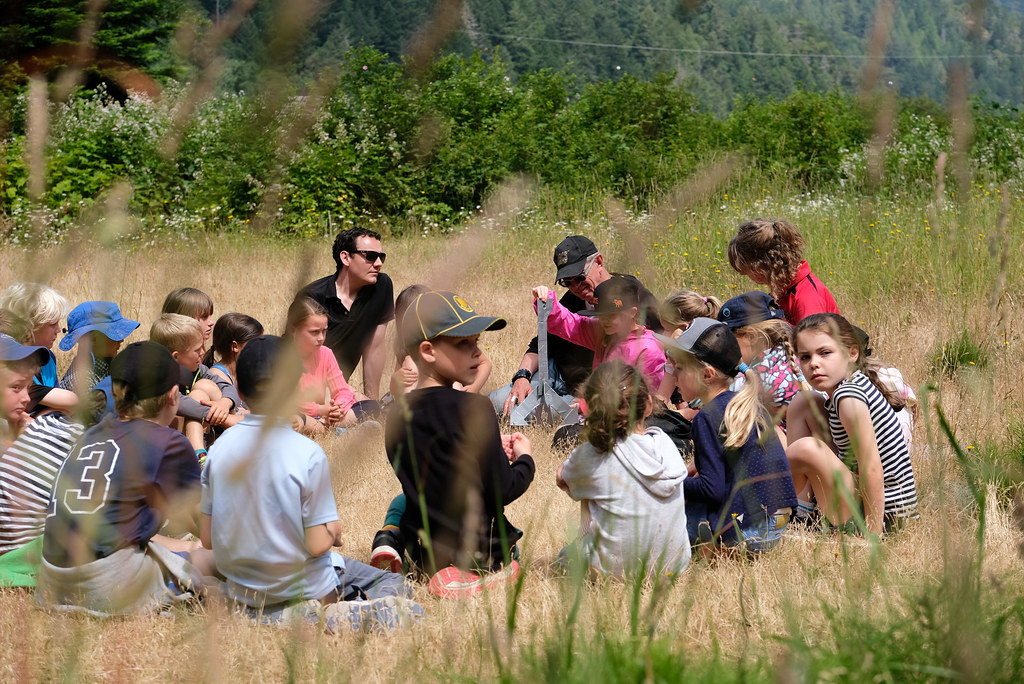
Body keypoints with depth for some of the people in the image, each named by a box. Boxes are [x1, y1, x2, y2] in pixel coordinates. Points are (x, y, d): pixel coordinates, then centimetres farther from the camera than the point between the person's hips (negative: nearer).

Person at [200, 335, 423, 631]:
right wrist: (333, 531, 4)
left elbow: (207, 538, -1)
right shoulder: (308, 454, -20)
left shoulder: (220, 448, -6)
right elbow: (317, 545, -19)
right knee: (394, 585, 14)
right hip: (304, 592, -5)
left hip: (240, 593, 5)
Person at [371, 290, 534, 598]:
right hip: (485, 554, -5)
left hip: (423, 555, 5)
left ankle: (389, 538, 6)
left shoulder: (397, 414, -3)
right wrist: (524, 459, 2)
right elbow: (502, 490, -19)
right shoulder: (474, 409, -21)